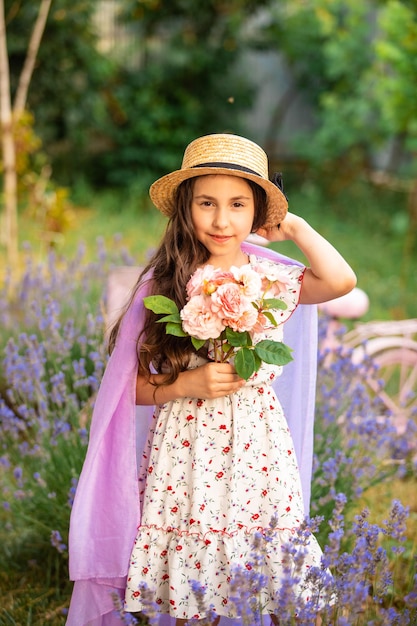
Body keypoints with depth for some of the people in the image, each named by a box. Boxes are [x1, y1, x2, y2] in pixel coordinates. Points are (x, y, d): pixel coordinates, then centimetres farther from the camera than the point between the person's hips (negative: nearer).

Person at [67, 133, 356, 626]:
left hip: (257, 449, 1)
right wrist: (187, 385, -16)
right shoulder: (162, 285, -2)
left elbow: (342, 280, -20)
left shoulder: (275, 279, 1)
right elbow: (132, 387, 1)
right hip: (183, 452, -1)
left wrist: (293, 226, -6)